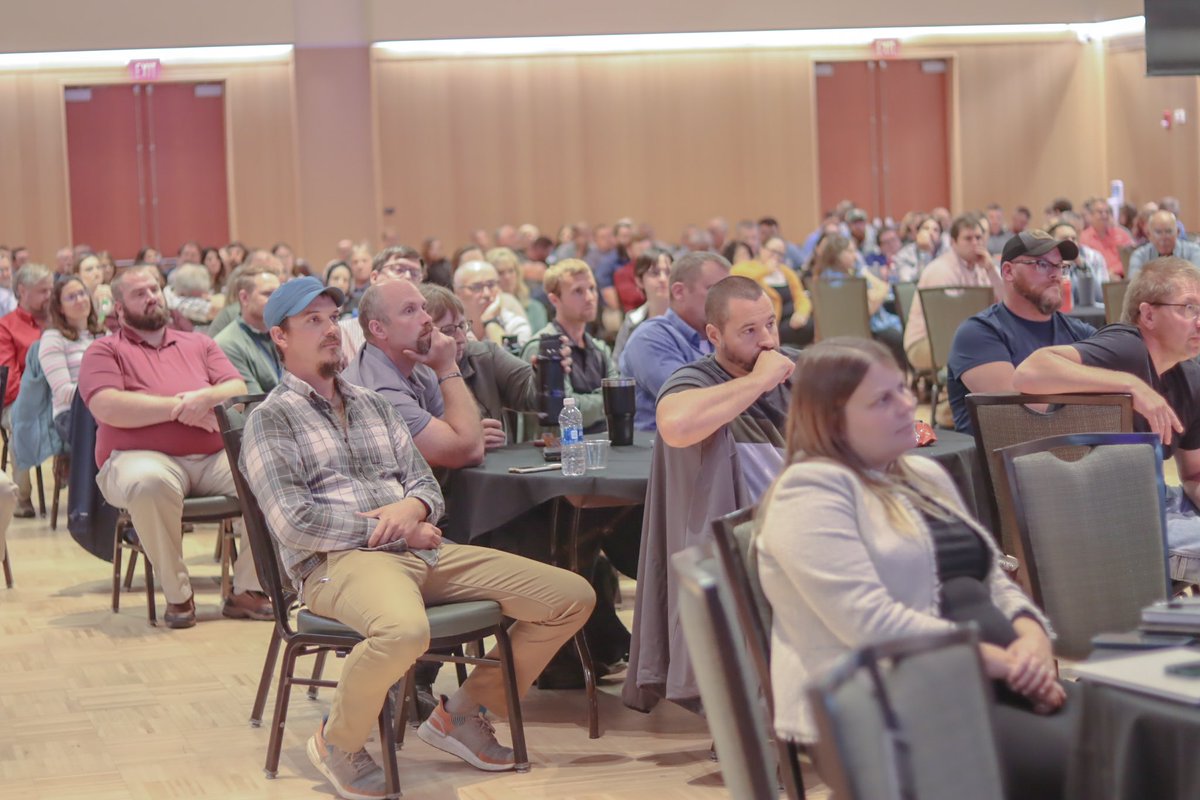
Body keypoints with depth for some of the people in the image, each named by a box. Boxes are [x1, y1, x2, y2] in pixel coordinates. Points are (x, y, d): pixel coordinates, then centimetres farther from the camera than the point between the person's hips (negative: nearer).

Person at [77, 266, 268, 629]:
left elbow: (239, 391, 12)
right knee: (149, 483, -41)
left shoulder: (199, 343, 26)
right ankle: (177, 595, -23)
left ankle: (247, 590, -14)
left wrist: (206, 398, -11)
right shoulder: (105, 351, 12)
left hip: (216, 458, 4)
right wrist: (178, 407, -7)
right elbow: (107, 408, -7)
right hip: (146, 458, -4)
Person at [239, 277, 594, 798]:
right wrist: (389, 530, -7)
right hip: (339, 561, -7)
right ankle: (337, 744, -12)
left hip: (421, 553, 7)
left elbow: (426, 484, 20)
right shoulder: (271, 419, 3)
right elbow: (294, 523, -9)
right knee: (403, 630, -43)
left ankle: (460, 714, 10)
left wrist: (413, 507, -5)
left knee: (572, 597, -3)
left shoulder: (373, 405, 24)